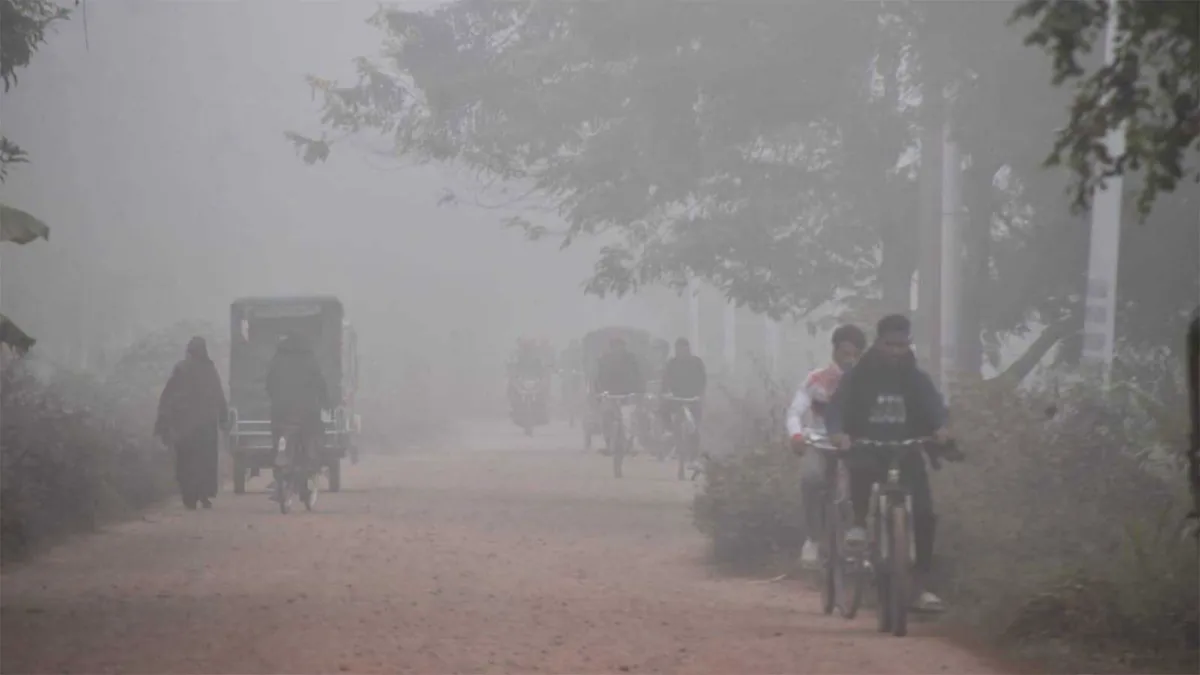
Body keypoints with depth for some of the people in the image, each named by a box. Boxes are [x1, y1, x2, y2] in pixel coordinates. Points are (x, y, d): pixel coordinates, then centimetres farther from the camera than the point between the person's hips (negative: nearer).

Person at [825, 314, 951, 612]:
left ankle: (922, 585, -6)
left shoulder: (917, 380, 5)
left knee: (924, 514, -14)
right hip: (867, 450, -2)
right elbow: (836, 407, -12)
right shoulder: (858, 377, -1)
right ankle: (859, 523, -14)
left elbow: (935, 408, -9)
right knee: (861, 467, -39)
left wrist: (940, 429, -32)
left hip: (907, 453, 2)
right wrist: (837, 432, -35)